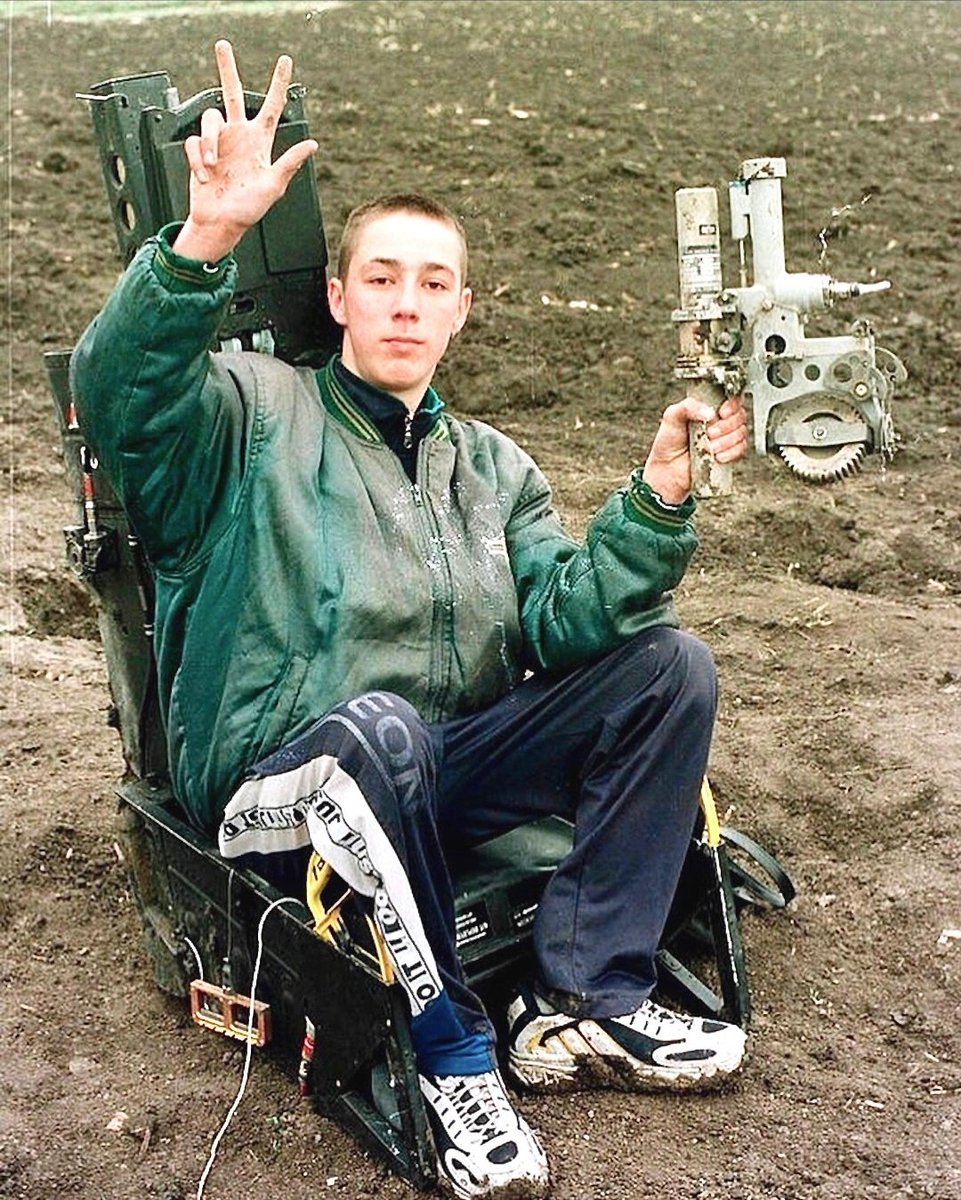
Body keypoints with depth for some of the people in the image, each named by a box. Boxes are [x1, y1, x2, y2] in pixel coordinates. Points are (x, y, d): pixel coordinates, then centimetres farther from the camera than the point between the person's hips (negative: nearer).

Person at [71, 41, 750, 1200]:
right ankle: (450, 1051, -18)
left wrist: (655, 503, -16)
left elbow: (559, 620, 0)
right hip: (275, 783, -5)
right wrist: (206, 237, -35)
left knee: (670, 664, -10)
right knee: (382, 726, -40)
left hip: (450, 768, 5)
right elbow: (120, 391, -20)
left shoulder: (494, 467, 16)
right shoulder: (255, 411, 2)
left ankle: (580, 999, -11)